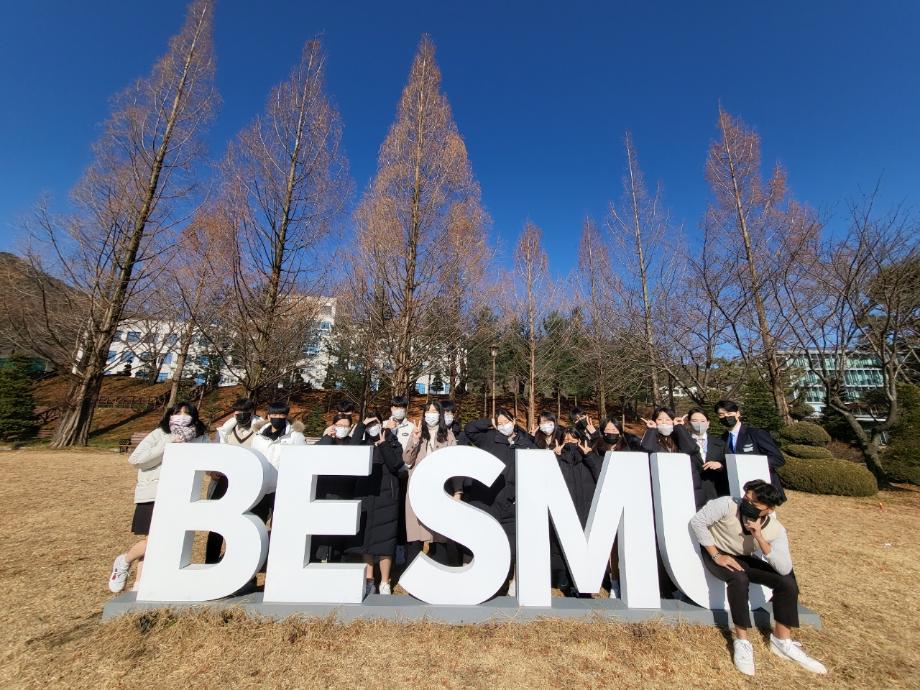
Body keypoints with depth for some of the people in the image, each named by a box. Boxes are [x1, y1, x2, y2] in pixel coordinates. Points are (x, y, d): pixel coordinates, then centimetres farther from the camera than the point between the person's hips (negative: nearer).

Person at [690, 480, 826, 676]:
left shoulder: (776, 530, -18)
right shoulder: (727, 505, -29)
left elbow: (785, 569, -25)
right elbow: (697, 521, -25)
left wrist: (759, 537, -35)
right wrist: (716, 555, -24)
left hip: (744, 559, 4)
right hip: (717, 553, -4)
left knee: (788, 581, -14)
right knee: (739, 578, -34)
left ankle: (782, 641, 5)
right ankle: (742, 641, -17)